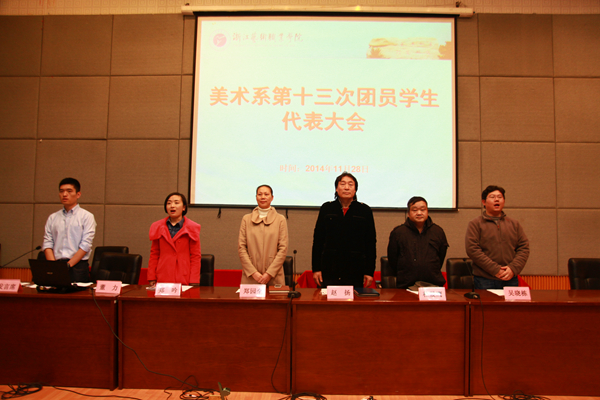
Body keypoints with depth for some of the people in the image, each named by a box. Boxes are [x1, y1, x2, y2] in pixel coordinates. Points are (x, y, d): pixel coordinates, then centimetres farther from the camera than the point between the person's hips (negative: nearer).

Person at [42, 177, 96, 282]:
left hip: (77, 266, -3)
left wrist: (68, 265, -11)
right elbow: (47, 244, 8)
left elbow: (85, 245, -5)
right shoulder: (52, 218, 15)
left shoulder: (86, 216, 3)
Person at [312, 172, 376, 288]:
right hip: (329, 271, 1)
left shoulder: (365, 211, 4)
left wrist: (369, 272, 2)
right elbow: (317, 240, 7)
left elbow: (371, 243, 6)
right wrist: (316, 269, 2)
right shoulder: (326, 208, 6)